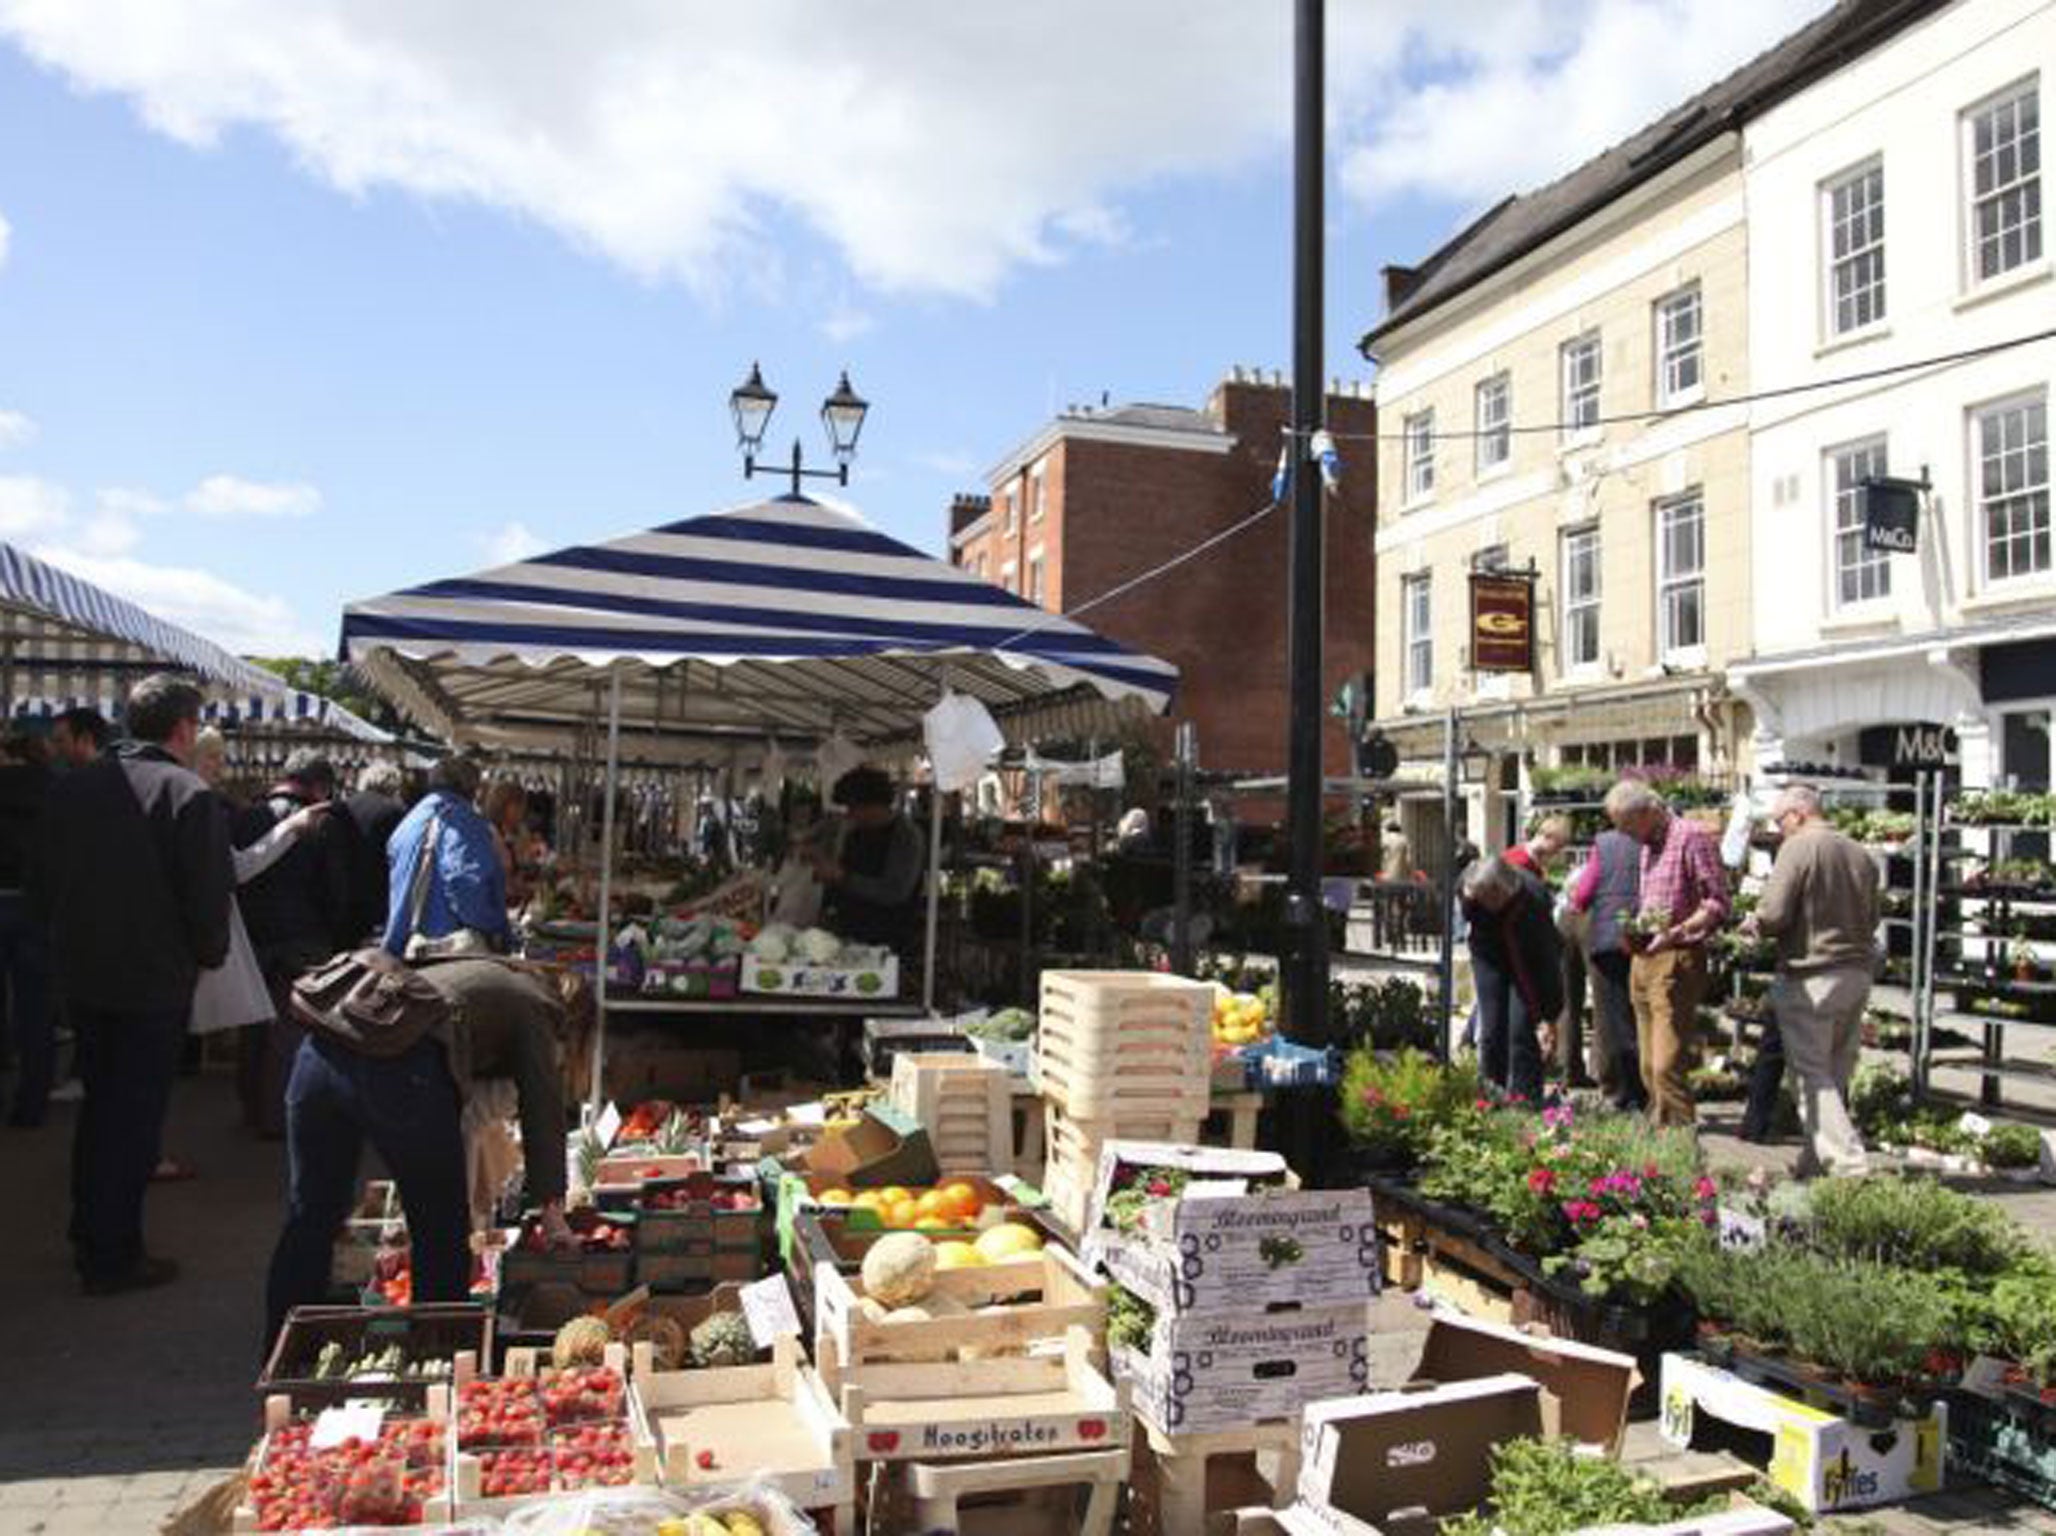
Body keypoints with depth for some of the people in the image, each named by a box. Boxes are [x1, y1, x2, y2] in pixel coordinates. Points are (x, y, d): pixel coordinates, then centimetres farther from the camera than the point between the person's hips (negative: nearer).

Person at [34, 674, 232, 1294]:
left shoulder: (72, 786, 0)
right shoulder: (189, 795, -18)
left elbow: (44, 882, 7)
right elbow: (210, 895, -18)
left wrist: (73, 939, 19)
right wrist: (208, 954, 0)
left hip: (83, 975, 6)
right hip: (156, 981, -6)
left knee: (98, 1105, 21)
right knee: (136, 1116, 5)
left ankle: (89, 1236, 33)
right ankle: (113, 1258, 13)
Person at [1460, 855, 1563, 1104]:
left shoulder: (1533, 900, -35)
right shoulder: (1467, 888, -24)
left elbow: (1547, 956, -32)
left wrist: (1550, 1015, -31)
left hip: (1527, 964, -3)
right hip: (1489, 959, 4)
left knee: (1521, 1031, -13)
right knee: (1491, 1030, -3)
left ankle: (1524, 1098, -6)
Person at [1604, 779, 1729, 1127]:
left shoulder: (1691, 837, -8)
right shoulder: (1647, 846, 20)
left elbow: (1717, 904, -12)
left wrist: (1675, 933, -22)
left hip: (1676, 962, -9)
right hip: (1643, 959, 9)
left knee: (1666, 1065, -13)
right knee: (1649, 1065, 11)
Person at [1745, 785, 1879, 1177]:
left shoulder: (1799, 848, -11)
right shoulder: (1859, 854, 11)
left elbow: (1774, 914, -16)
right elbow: (1871, 919, 18)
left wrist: (1752, 924, 3)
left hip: (1811, 978, -7)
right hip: (1858, 975, 7)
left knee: (1813, 1074, -1)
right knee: (1836, 1076, 13)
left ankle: (1849, 1162, -7)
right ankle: (1816, 1161, 20)